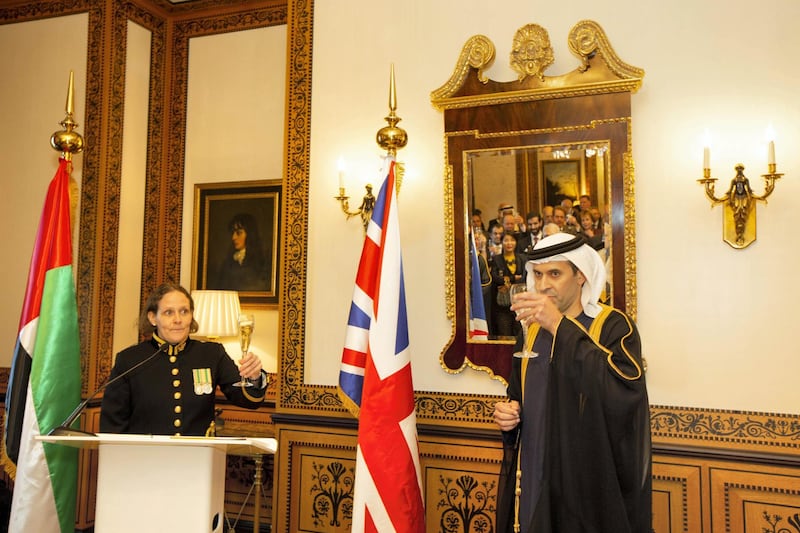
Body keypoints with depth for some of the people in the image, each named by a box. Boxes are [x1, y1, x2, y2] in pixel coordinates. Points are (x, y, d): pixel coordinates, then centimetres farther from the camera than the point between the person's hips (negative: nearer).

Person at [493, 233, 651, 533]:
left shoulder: (613, 326, -12)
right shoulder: (532, 329, 6)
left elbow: (626, 390, -30)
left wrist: (560, 326, -29)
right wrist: (509, 411, -5)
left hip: (590, 482, -5)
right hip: (534, 476, 5)